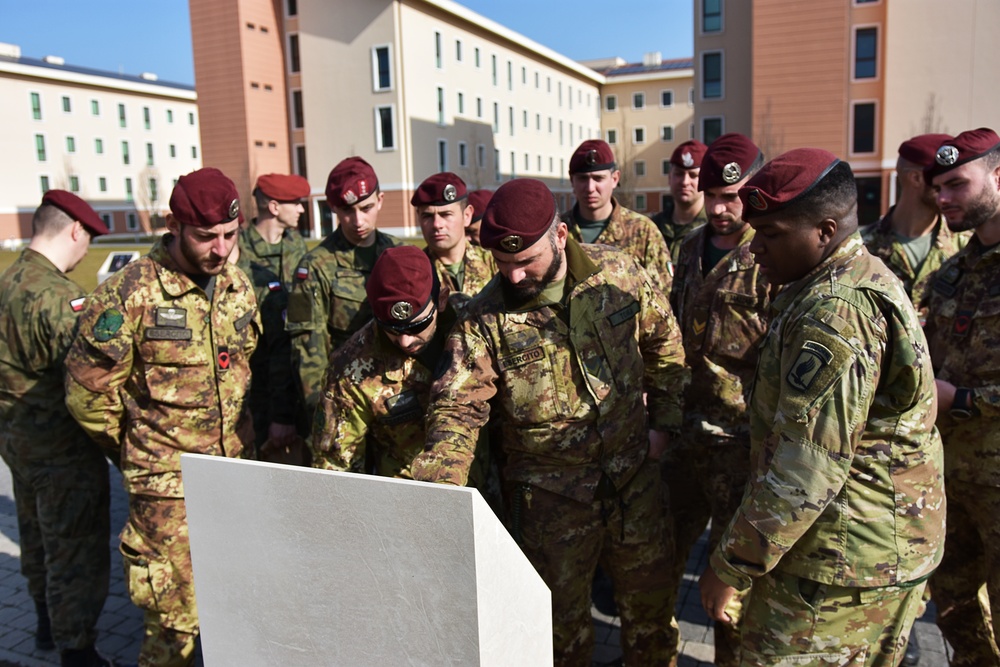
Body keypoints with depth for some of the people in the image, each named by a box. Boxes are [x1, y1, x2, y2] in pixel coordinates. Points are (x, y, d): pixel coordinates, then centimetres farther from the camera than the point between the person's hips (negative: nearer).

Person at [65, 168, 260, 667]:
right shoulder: (129, 294, -14)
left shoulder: (239, 286, 4)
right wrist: (133, 452, 4)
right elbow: (88, 392, -8)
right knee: (177, 616, 1)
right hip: (168, 482, -5)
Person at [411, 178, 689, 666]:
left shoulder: (619, 273, -9)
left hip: (635, 475, 3)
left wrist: (663, 421, 5)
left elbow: (664, 344, 6)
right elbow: (456, 410, -18)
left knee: (648, 594, 21)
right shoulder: (483, 321, -16)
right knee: (562, 611, 14)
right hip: (550, 493, -2)